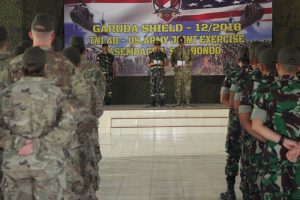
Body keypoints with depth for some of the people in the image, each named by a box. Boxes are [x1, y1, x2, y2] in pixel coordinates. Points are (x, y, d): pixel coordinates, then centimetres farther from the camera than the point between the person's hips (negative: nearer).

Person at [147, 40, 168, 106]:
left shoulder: (163, 55, 8)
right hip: (153, 72, 2)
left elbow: (167, 63, 9)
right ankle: (153, 101, 5)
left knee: (161, 86, -10)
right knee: (152, 86, -1)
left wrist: (163, 63, -11)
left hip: (161, 72, -2)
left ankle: (162, 101, -7)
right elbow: (147, 65, 12)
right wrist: (151, 64, -9)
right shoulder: (151, 55, 12)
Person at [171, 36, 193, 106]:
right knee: (178, 85, -2)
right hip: (178, 69, 1)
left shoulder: (188, 49, 9)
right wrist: (174, 64, -5)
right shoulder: (175, 50, 10)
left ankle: (187, 99, 1)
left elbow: (191, 59, 10)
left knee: (187, 84, -4)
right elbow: (172, 59, 14)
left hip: (186, 69, 0)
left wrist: (188, 64, -8)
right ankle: (178, 100, 2)